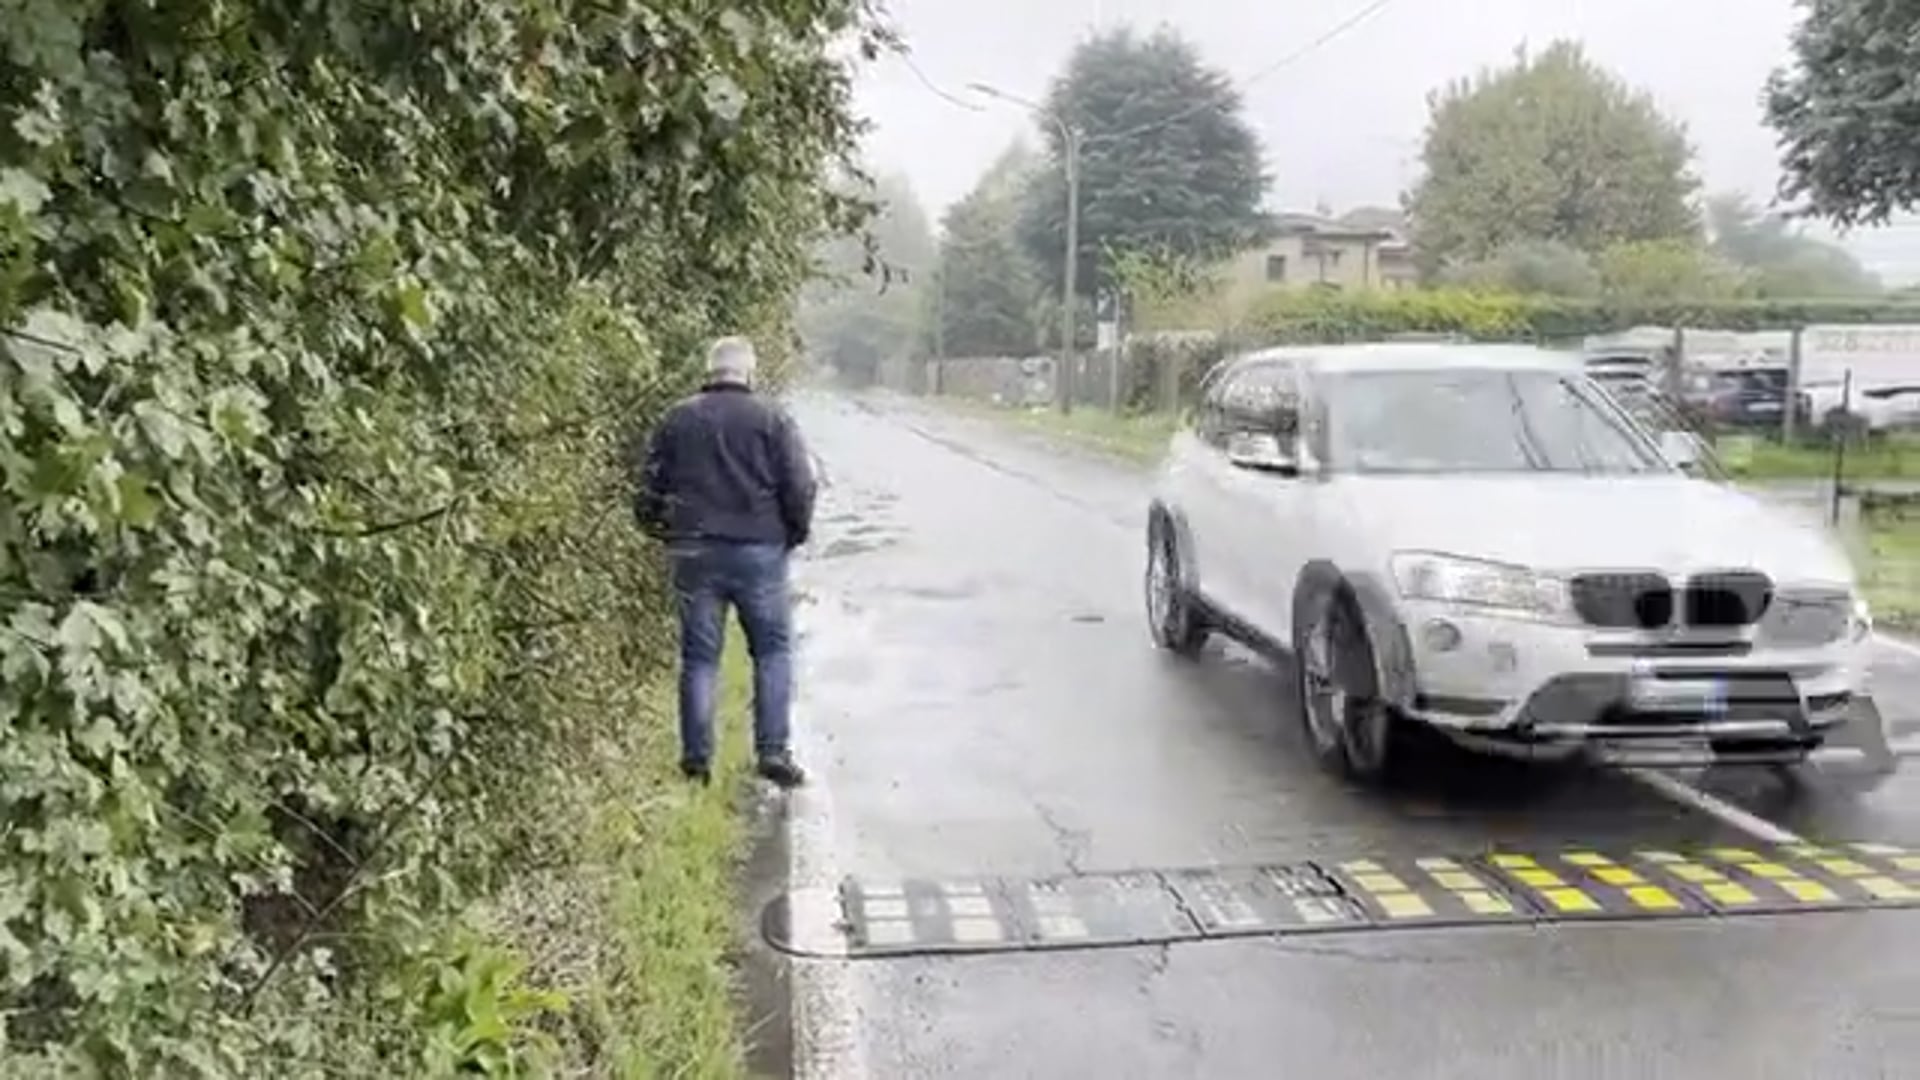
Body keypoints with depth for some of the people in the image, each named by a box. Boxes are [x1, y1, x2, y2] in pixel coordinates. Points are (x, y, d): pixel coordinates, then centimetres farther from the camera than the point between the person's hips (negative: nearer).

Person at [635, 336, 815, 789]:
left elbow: (650, 485, 8)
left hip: (694, 552, 3)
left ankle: (697, 759, 12)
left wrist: (663, 530, 22)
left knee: (699, 657, 9)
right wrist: (795, 532, 9)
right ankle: (773, 751, 3)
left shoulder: (677, 420, 6)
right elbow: (800, 486, -7)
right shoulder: (773, 419, -3)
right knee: (773, 651, 9)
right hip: (759, 552, -2)